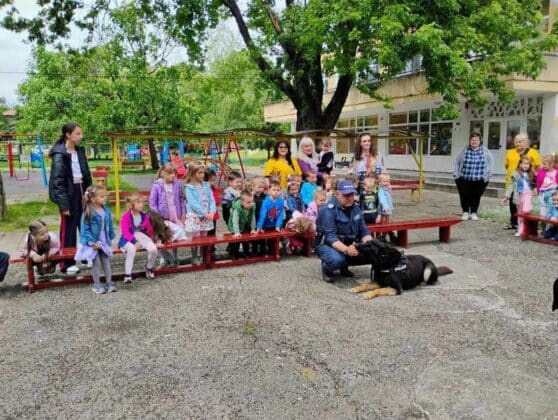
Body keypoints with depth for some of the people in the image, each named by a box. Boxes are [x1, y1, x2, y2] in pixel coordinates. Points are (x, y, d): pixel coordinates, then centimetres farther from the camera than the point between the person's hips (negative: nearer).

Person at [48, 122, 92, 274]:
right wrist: (64, 204, -18)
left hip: (81, 191, 7)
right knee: (68, 229, 2)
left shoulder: (80, 151, 8)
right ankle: (66, 263, 14)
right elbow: (58, 181, -16)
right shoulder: (60, 154, -13)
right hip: (68, 194, -7)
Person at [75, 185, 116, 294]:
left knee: (106, 261, 11)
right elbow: (85, 229, -16)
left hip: (105, 242, 5)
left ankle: (109, 283, 22)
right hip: (93, 242, -5)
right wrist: (92, 242, -18)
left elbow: (110, 225, 7)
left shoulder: (106, 210, -2)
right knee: (96, 263, 4)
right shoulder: (88, 213, -19)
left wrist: (110, 239, 4)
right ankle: (97, 285, 17)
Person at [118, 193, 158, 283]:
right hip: (129, 239, -4)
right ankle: (127, 275, -28)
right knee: (131, 248, -37)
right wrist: (135, 242, -30)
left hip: (142, 236, 4)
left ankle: (149, 268, 9)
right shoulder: (126, 216, -9)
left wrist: (151, 239, 3)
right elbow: (125, 233, -17)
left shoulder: (144, 215, 6)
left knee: (153, 248, -22)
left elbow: (149, 229, 16)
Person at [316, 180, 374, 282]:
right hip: (327, 245, -6)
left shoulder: (356, 209, 1)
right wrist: (346, 250, -44)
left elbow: (364, 231, 2)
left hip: (349, 245, 7)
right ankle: (326, 267, -1)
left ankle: (344, 265, 11)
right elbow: (331, 237, -27)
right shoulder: (328, 210, -20)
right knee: (338, 260, -38)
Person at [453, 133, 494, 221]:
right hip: (464, 179, 0)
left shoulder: (485, 151, 3)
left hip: (479, 180, 0)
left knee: (476, 196, 6)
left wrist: (488, 174, 0)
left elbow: (491, 162, 7)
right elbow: (456, 161, 7)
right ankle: (465, 212, 19)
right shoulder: (465, 151, 2)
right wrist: (456, 173, 2)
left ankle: (473, 213, 23)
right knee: (464, 195, 1)